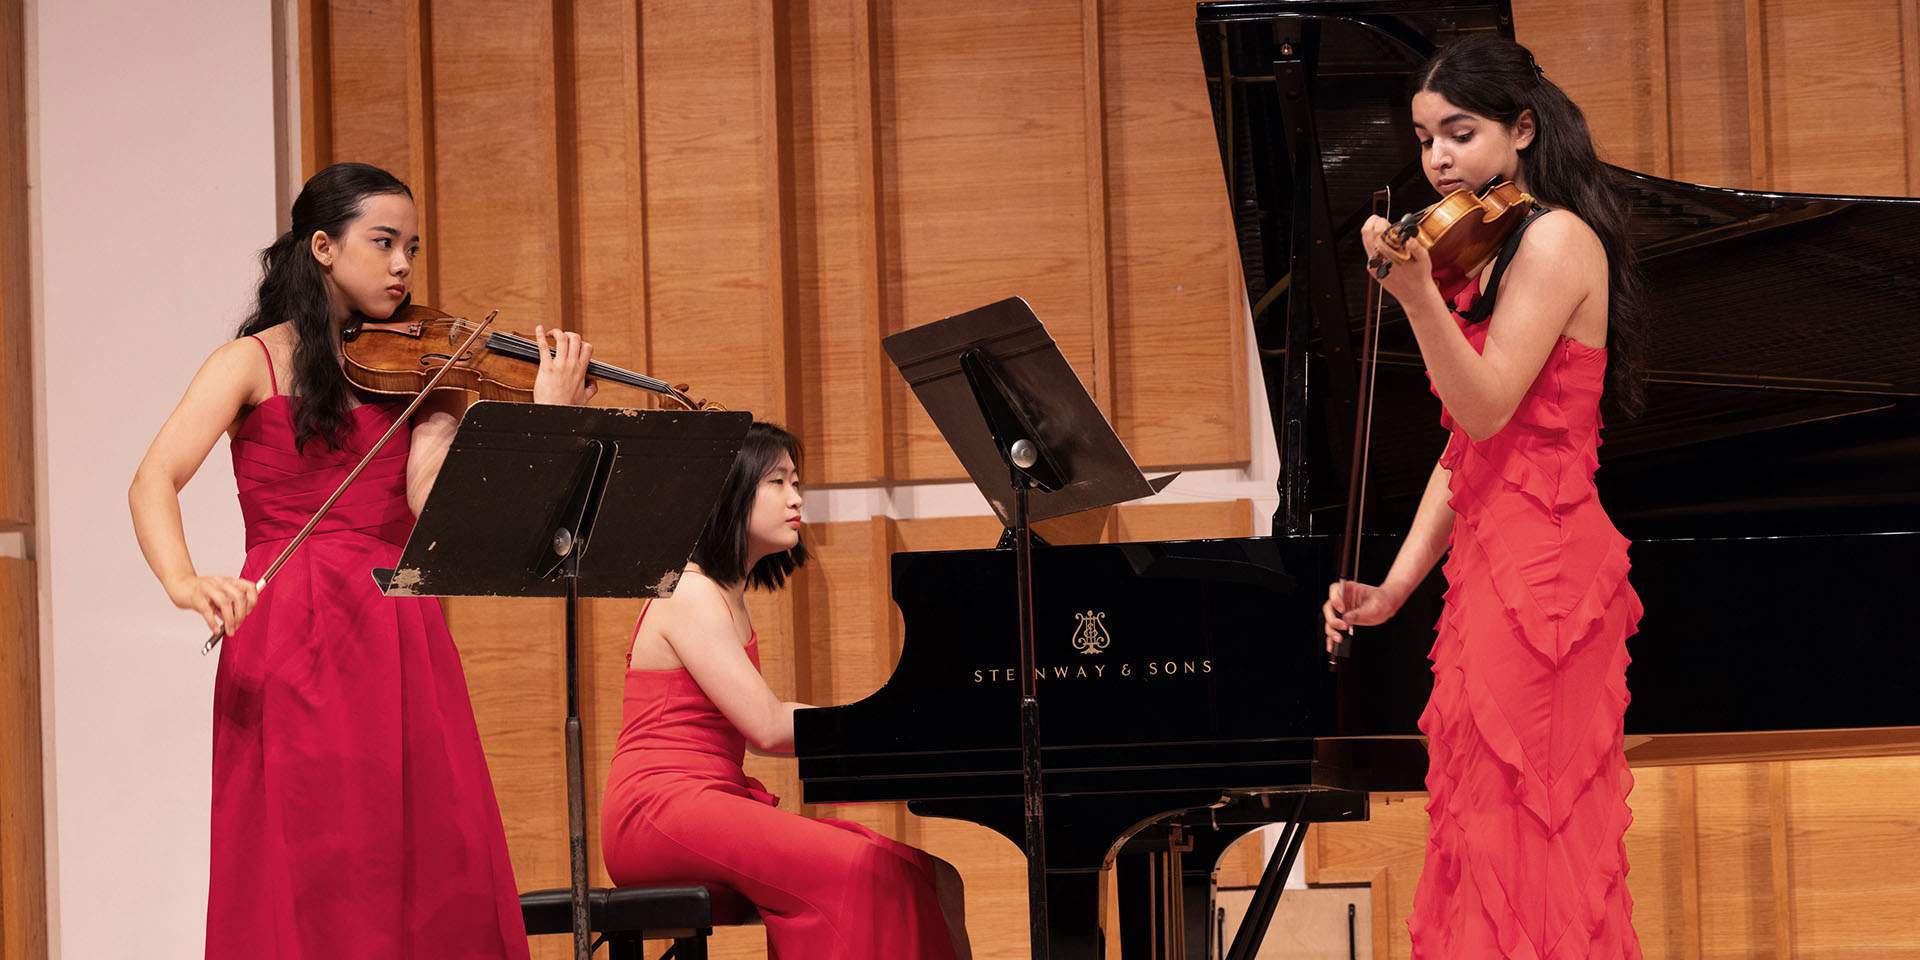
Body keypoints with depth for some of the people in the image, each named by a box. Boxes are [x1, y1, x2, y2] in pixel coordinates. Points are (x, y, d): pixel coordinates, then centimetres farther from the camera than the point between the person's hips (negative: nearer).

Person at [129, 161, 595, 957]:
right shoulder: (252, 362, 4)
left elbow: (433, 501, -4)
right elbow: (154, 482, -9)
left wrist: (544, 416, -13)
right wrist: (184, 584, -28)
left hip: (402, 639, 3)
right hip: (296, 640, -3)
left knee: (437, 876, -3)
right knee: (314, 885, -7)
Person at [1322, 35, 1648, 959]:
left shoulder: (1557, 238, -9)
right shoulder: (1487, 250, 19)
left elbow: (1487, 409, -19)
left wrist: (1417, 294, -31)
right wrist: (1394, 585, 10)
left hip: (1536, 571, -9)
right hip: (1491, 564, 9)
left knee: (1519, 835, -10)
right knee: (1486, 834, 9)